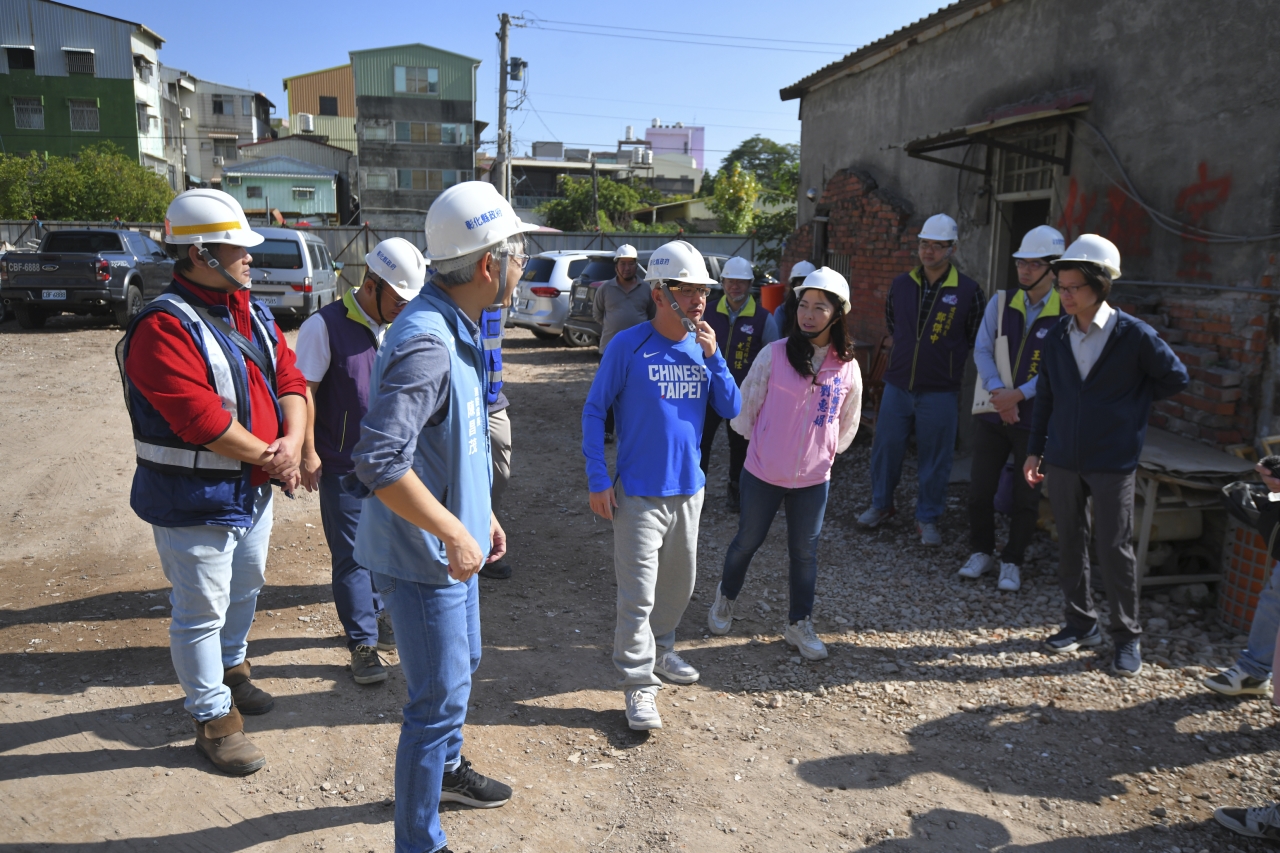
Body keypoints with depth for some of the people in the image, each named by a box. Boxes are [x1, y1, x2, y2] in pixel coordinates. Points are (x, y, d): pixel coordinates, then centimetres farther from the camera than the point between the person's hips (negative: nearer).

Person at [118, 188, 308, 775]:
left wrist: (291, 442, -15)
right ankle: (213, 718, 23)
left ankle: (232, 669, 49)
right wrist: (270, 458, -17)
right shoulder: (165, 327, -22)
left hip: (254, 488, 9)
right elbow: (203, 420, -28)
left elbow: (289, 380, 3)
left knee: (244, 590, 25)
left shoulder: (253, 315, 5)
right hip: (194, 501, -8)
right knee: (202, 611, 6)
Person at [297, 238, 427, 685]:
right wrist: (309, 453, -17)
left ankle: (374, 613, 36)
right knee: (351, 554, 1)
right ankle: (363, 642, 10)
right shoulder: (325, 326, -13)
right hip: (342, 465, -5)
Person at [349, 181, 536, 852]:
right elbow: (380, 463, -35)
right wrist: (455, 533, -27)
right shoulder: (424, 342, -28)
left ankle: (446, 770, 51)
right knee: (440, 699, 3)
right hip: (425, 556, -10)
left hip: (453, 544, 10)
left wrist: (481, 514, 17)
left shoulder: (458, 330, 5)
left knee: (461, 666, 27)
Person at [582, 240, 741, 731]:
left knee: (679, 582, 20)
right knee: (638, 593, -3)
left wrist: (713, 356, -13)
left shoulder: (703, 347, 3)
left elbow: (731, 410, 0)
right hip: (639, 492, -5)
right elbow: (594, 411, -7)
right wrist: (598, 479, -11)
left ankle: (660, 649, 41)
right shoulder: (629, 346, -12)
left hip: (689, 489, 6)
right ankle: (639, 683, 11)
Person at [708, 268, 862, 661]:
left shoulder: (847, 366, -3)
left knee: (805, 551, 10)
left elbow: (847, 422, 12)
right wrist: (767, 444, 6)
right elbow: (745, 408, -2)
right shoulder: (775, 354, -11)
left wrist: (825, 451, 8)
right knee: (748, 541, 14)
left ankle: (800, 624, 27)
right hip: (764, 473, -1)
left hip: (814, 477, 2)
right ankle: (725, 599, 39)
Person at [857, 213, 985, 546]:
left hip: (940, 391, -3)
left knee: (935, 457, 5)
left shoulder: (968, 290, -7)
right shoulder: (901, 284, 3)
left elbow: (976, 339, 4)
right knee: (886, 446, 10)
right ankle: (881, 505, 29)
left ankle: (928, 519, 20)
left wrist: (946, 355, 5)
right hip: (897, 385, 3)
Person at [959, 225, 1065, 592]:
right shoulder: (1001, 303, 2)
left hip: (1036, 418, -2)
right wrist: (997, 392, -16)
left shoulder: (1066, 314, -8)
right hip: (994, 412, 3)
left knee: (1026, 497, 7)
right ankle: (982, 551, 28)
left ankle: (1012, 562, 24)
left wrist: (1018, 395, -19)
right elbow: (982, 350, -2)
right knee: (979, 489, 7)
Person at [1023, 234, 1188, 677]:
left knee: (1115, 550, 1)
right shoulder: (1057, 337, 3)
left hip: (1113, 463, -4)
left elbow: (1175, 378, 3)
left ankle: (1127, 636, 17)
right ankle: (1082, 624, 26)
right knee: (1070, 545, 11)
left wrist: (1129, 403, 1)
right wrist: (1034, 450, 9)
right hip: (1063, 459, 4)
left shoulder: (1133, 335, -9)